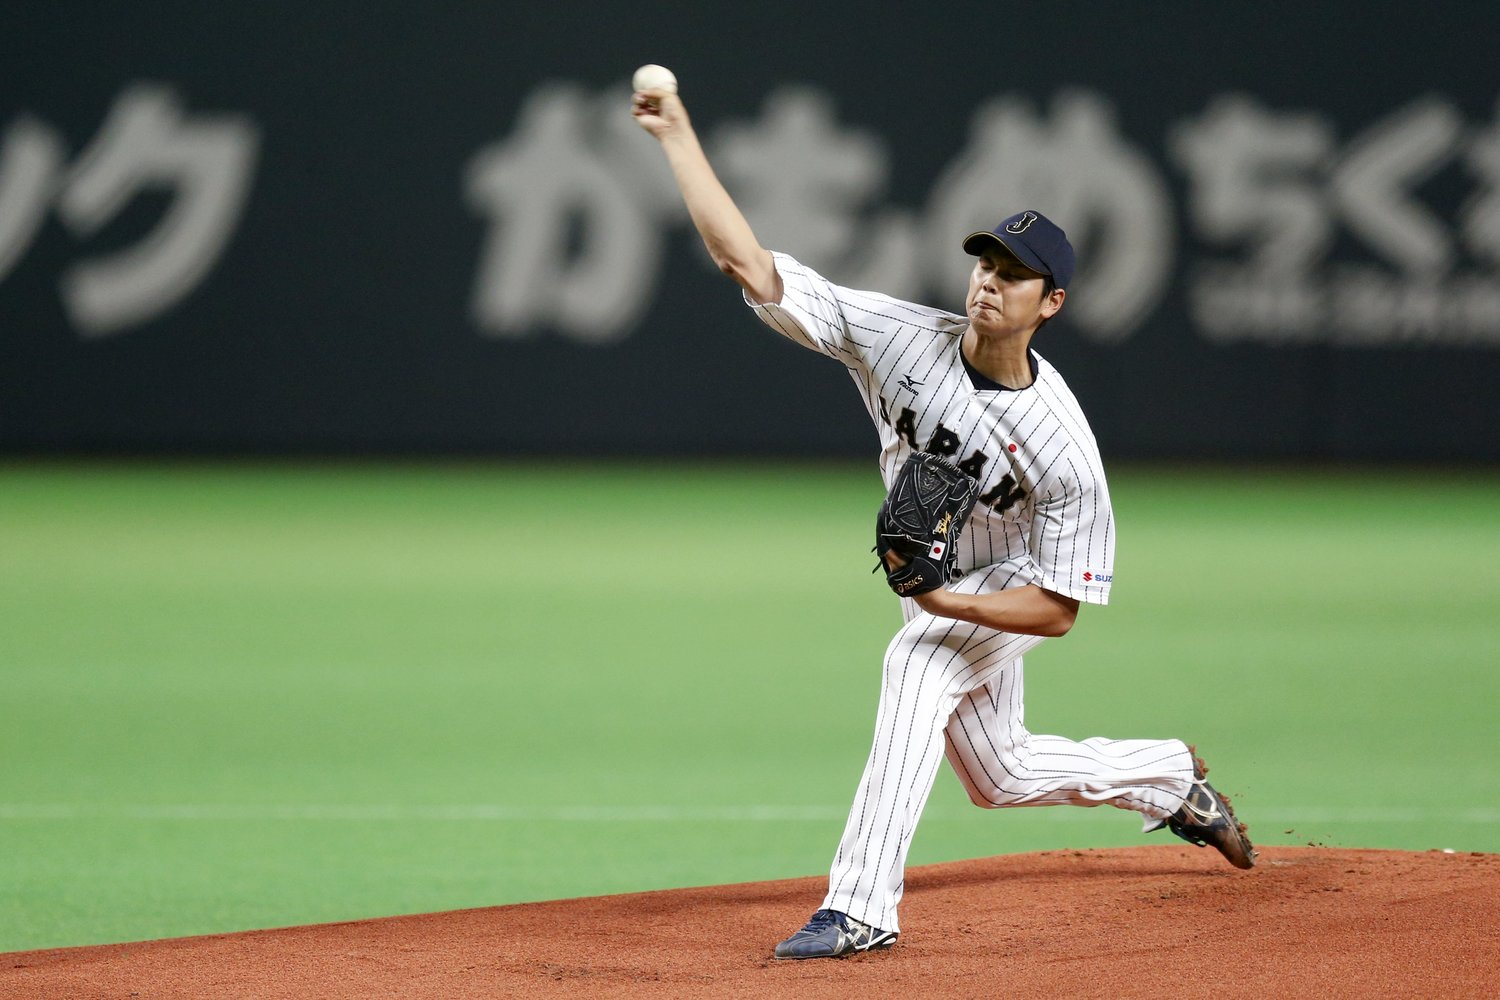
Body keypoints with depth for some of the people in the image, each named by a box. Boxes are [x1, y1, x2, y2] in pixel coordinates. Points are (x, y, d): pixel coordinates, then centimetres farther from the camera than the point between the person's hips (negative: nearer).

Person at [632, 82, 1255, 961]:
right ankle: (1171, 779, 47)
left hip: (1008, 589, -6)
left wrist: (944, 603, -40)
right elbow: (750, 266, -27)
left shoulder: (1062, 444, -31)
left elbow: (1057, 611, -26)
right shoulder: (905, 338, -23)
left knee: (920, 659, -35)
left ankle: (864, 907, -38)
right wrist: (678, 138, -34)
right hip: (941, 590, 6)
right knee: (1003, 776, 18)